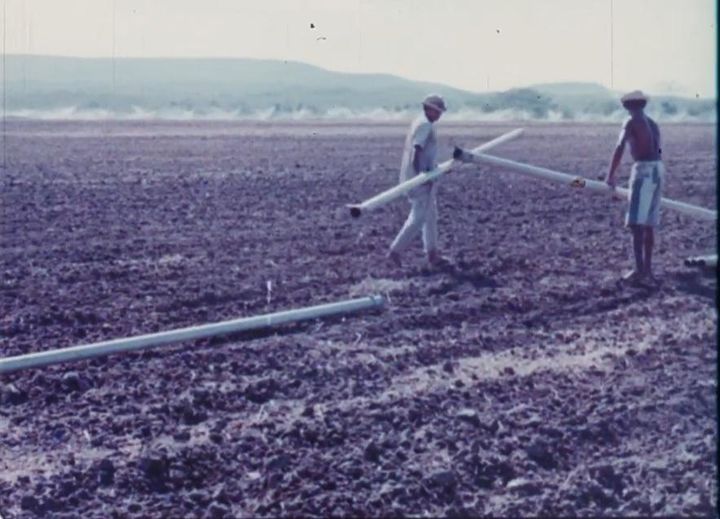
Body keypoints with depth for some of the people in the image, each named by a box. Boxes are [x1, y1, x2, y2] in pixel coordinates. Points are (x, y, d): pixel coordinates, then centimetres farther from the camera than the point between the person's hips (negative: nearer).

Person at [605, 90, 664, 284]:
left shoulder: (631, 122, -3)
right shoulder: (653, 124, 21)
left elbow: (620, 148, -14)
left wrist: (611, 175, -11)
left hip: (644, 169, -8)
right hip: (658, 168, 8)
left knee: (636, 223, -9)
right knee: (648, 223, 13)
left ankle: (640, 269, -16)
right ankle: (647, 268, 16)